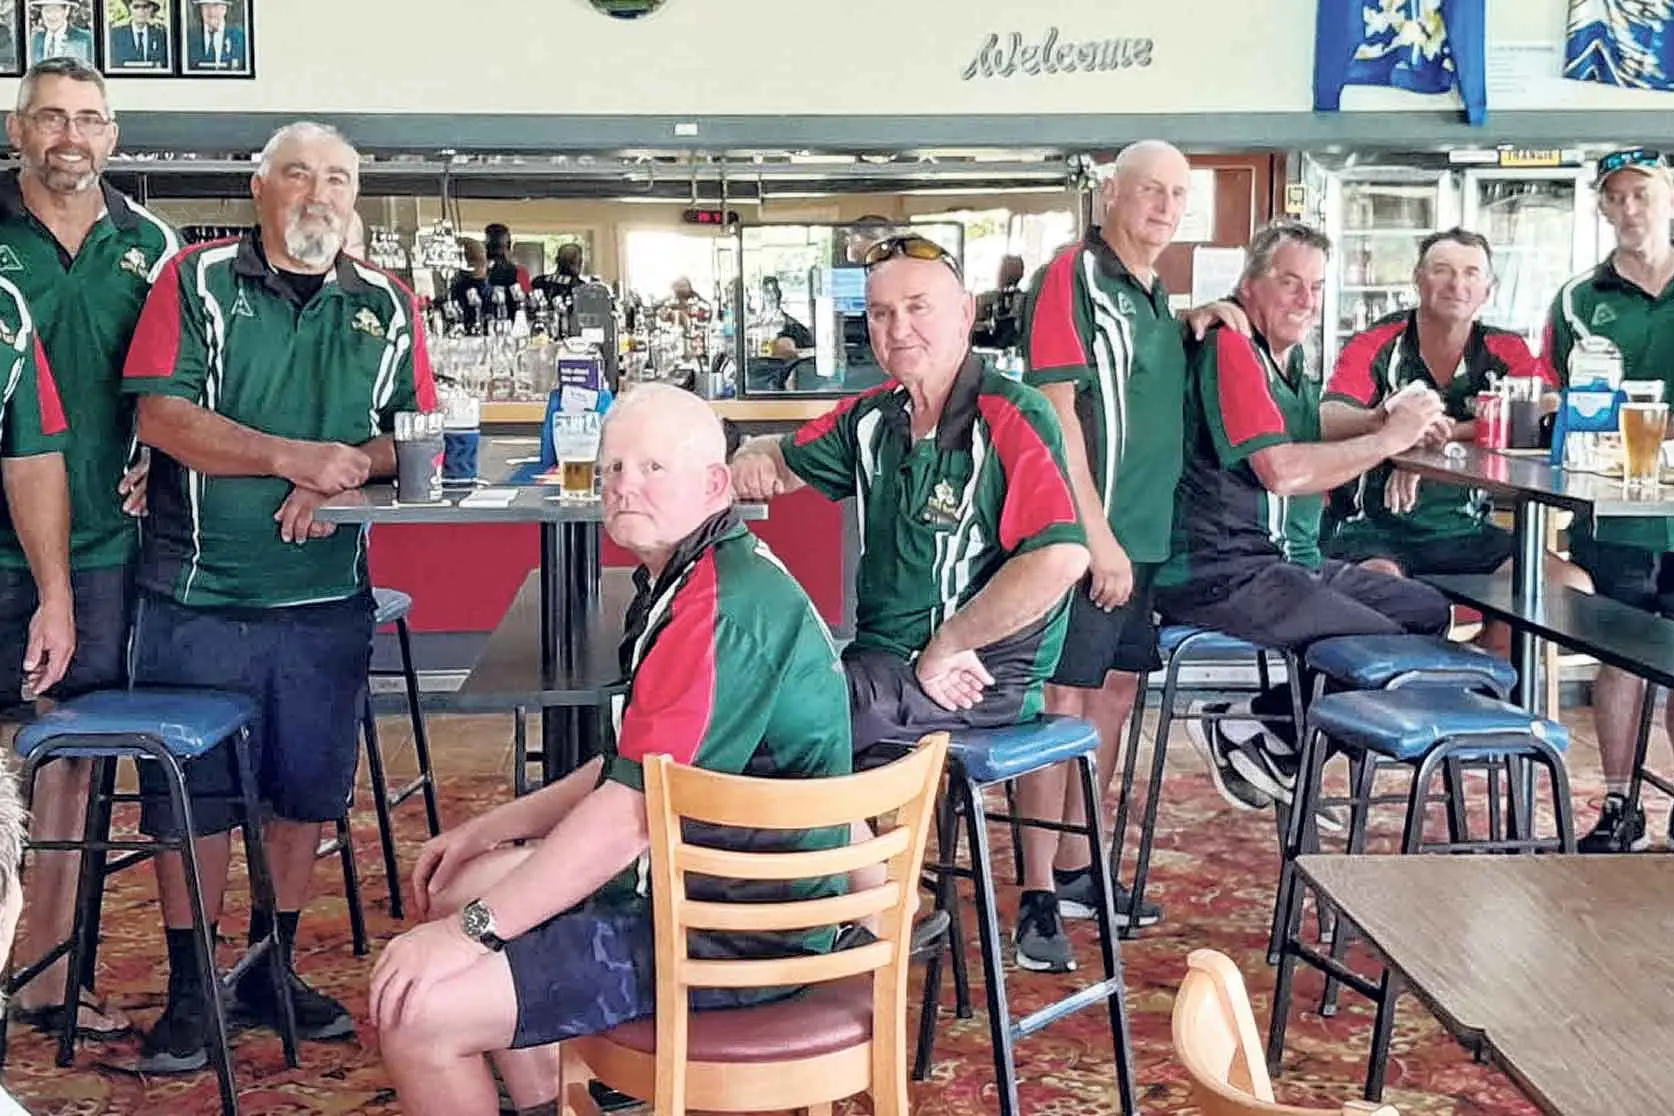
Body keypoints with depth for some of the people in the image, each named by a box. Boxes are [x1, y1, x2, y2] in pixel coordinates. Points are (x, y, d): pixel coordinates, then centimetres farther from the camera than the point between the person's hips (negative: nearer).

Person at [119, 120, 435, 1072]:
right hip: (198, 593, -3)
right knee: (191, 797, 4)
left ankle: (271, 972, 27)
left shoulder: (387, 306, 9)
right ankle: (189, 992, 18)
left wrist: (346, 473, -14)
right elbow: (163, 416, -10)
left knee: (309, 791, 10)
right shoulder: (198, 281, -1)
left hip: (328, 597, 3)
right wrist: (295, 457, -19)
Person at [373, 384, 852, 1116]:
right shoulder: (689, 582, 12)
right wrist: (489, 828, 15)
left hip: (736, 930, -11)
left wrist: (471, 930, -22)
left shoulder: (721, 608, -23)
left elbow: (632, 811, -27)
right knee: (461, 885, 22)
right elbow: (638, 766, 19)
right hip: (704, 879, 11)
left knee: (416, 1015, -15)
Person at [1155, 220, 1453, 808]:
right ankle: (1245, 730, -3)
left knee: (1429, 611, 8)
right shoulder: (1229, 347, -12)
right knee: (1381, 643, -20)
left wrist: (1393, 419, -4)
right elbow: (1282, 470, -21)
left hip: (1290, 562, 10)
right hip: (1223, 575, -10)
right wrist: (1389, 437, -13)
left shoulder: (1289, 358, 20)